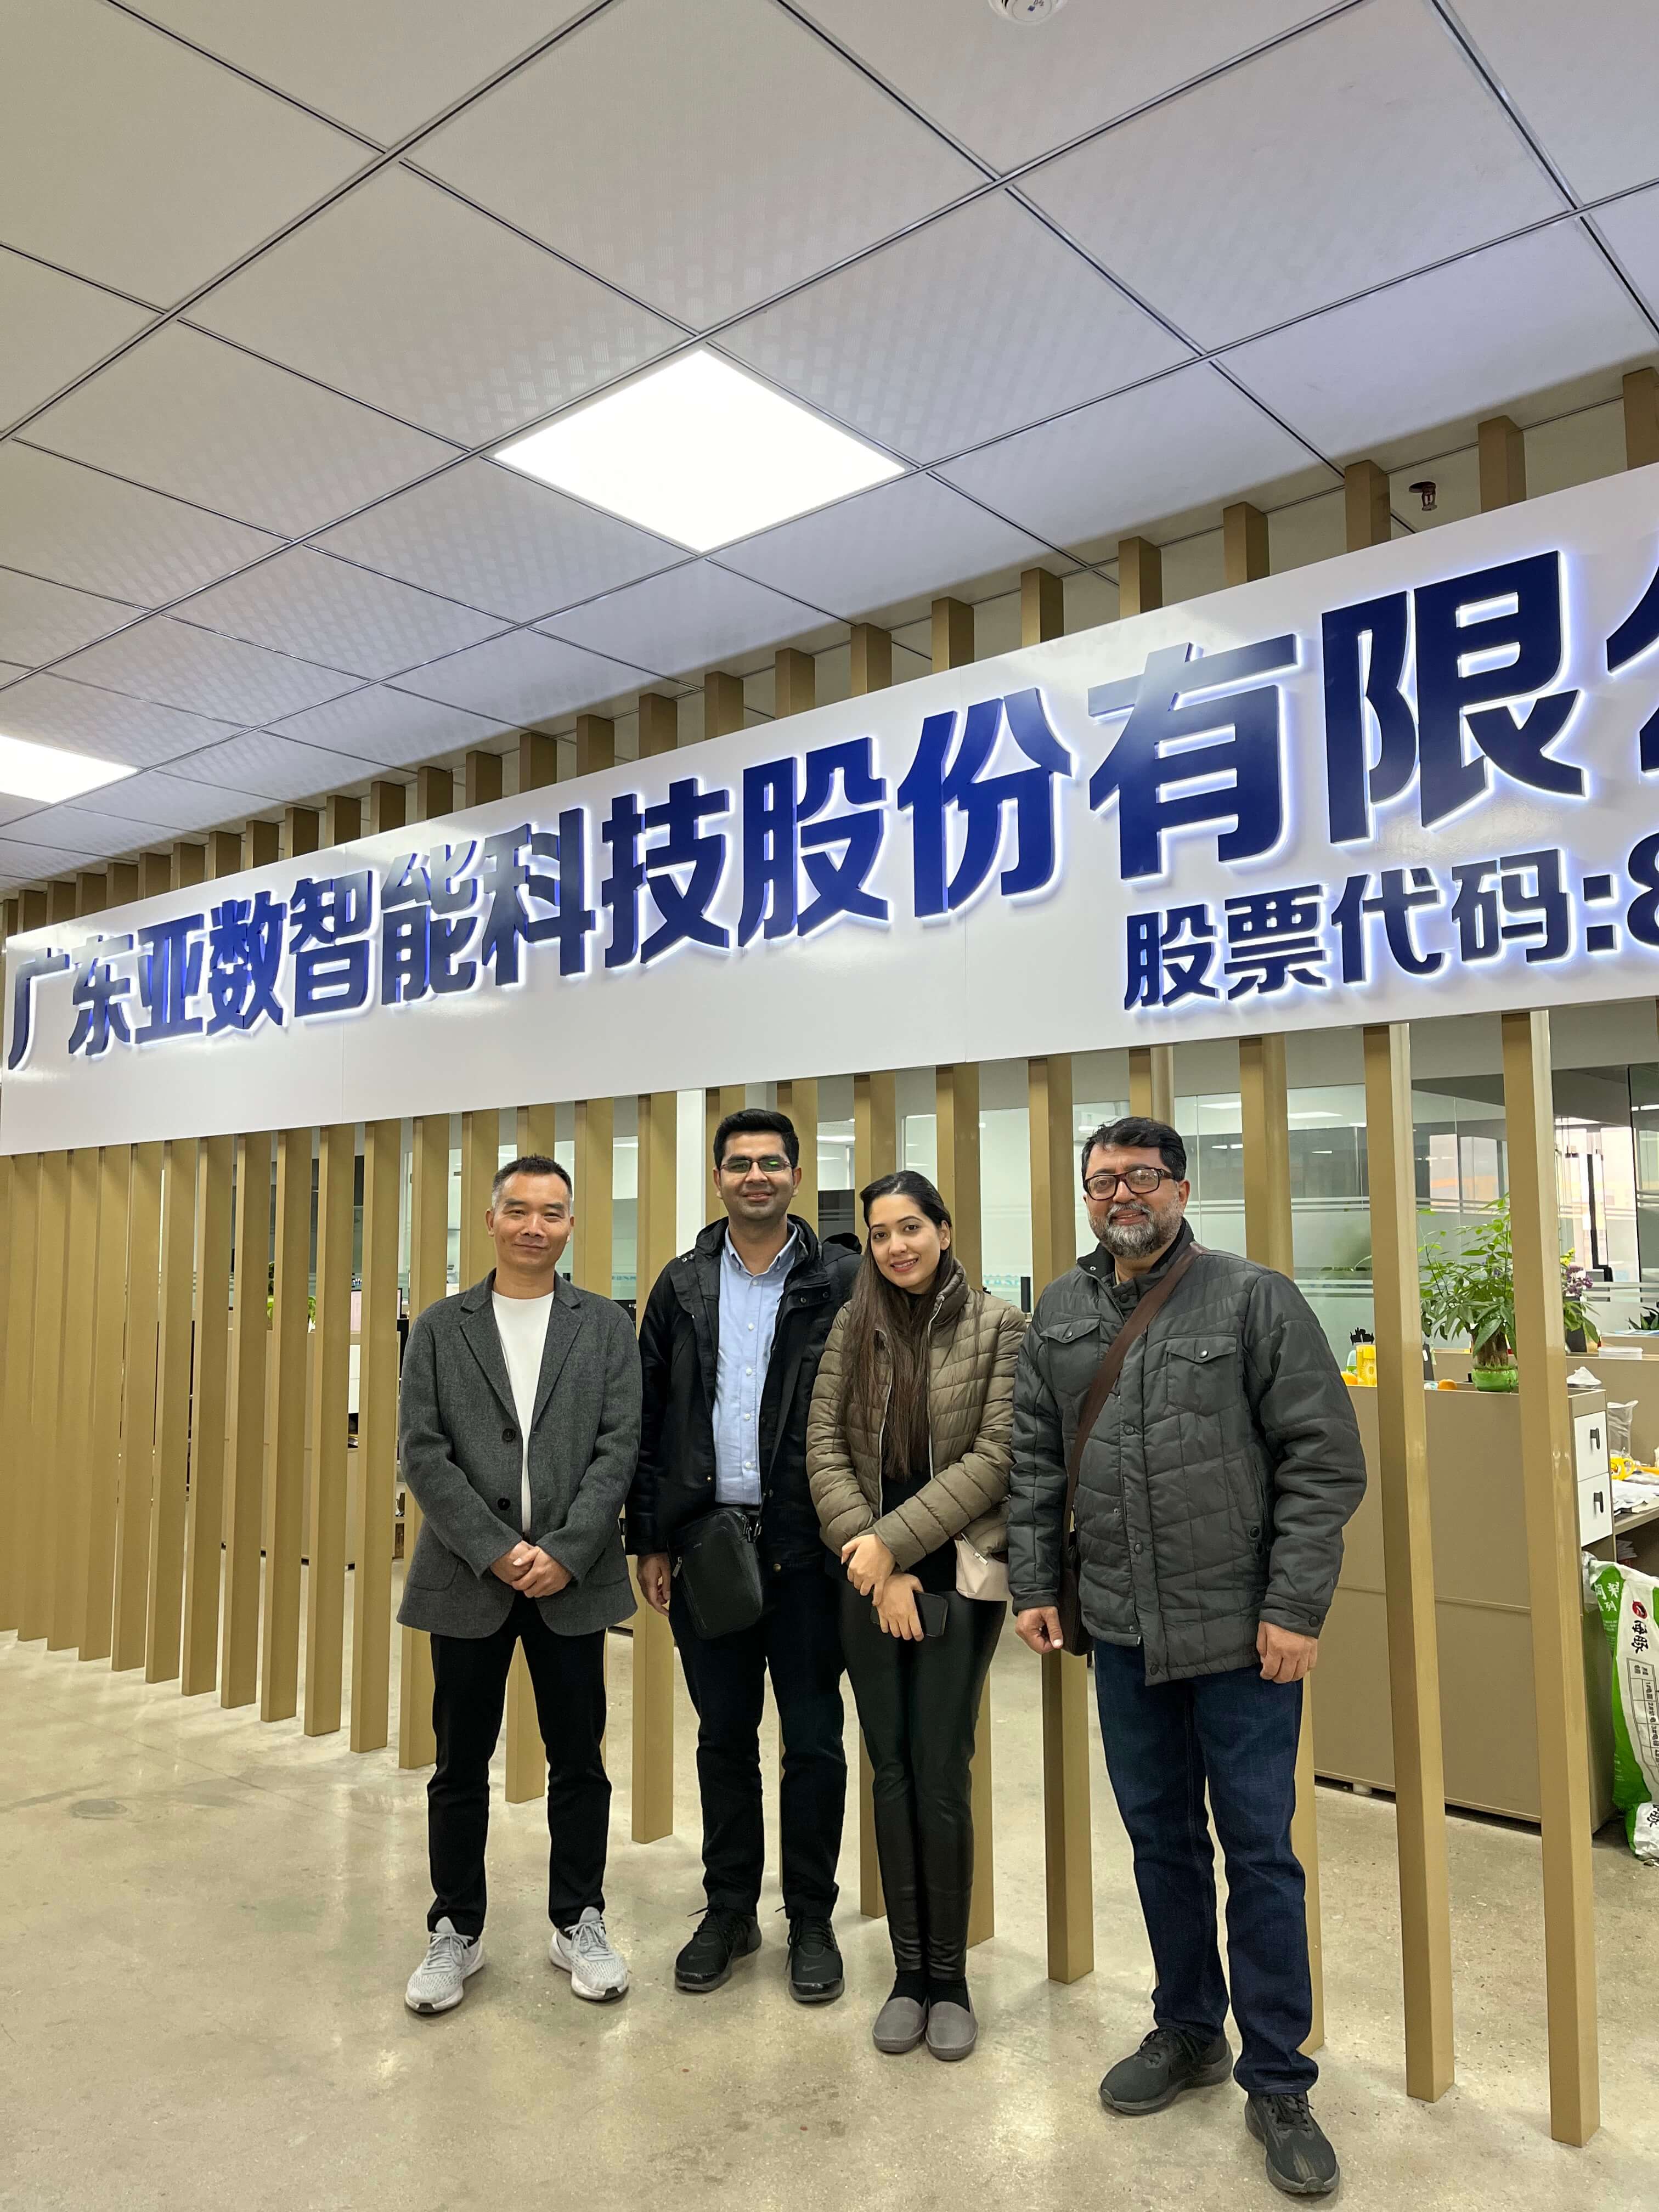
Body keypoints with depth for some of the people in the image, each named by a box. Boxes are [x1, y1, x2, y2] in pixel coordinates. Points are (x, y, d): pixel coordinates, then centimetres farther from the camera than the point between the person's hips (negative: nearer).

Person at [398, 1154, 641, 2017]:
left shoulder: (606, 1325, 3)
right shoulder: (440, 1327, 3)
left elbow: (618, 1449, -4)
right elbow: (421, 1453, -4)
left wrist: (564, 1552, -14)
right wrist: (496, 1551, -13)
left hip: (574, 1577, 0)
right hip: (468, 1575, 0)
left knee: (578, 1760, 10)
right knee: (460, 1766, 11)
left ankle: (578, 1923, 27)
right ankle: (456, 1931, 28)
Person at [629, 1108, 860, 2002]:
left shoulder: (839, 1283, -3)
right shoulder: (682, 1287, 6)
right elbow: (647, 1420, 7)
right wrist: (649, 1540, 4)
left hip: (804, 1544, -2)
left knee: (813, 1739, 7)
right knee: (723, 1734, 14)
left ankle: (812, 1920, 25)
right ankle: (729, 1911, 31)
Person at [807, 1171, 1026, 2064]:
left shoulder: (998, 1327, -5)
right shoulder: (852, 1326, 4)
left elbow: (994, 1457, -10)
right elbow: (824, 1448, 0)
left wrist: (894, 1540, -14)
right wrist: (874, 1565, -9)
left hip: (958, 1577, -3)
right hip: (869, 1580, 3)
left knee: (941, 1774, 0)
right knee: (890, 1770, 9)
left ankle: (949, 1978, 19)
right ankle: (907, 1973, 23)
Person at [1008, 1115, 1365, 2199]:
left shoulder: (1255, 1301, -8)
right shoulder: (1059, 1317, 6)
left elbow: (1325, 1460, -10)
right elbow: (1035, 1463, 10)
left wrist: (1295, 1609, -14)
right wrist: (1033, 1584, 4)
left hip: (1242, 1632, -4)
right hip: (1123, 1632, 4)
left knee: (1259, 1853, 5)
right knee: (1160, 1837, 17)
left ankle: (1278, 2082, 22)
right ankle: (1188, 2030, 37)